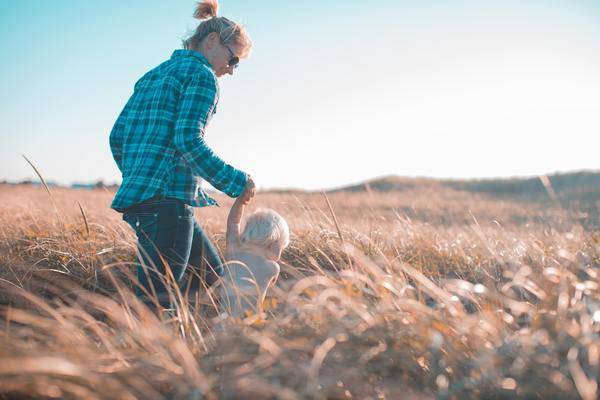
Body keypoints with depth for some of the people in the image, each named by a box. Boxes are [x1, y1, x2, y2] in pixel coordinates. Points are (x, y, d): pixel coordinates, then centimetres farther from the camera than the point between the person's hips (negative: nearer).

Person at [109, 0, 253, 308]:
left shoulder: (152, 76, 23)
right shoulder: (201, 75, -4)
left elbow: (117, 136, 21)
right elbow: (188, 141, -17)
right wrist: (237, 182, -11)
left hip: (137, 197, 10)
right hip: (167, 199, -10)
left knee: (213, 277, 16)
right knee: (157, 299, -9)